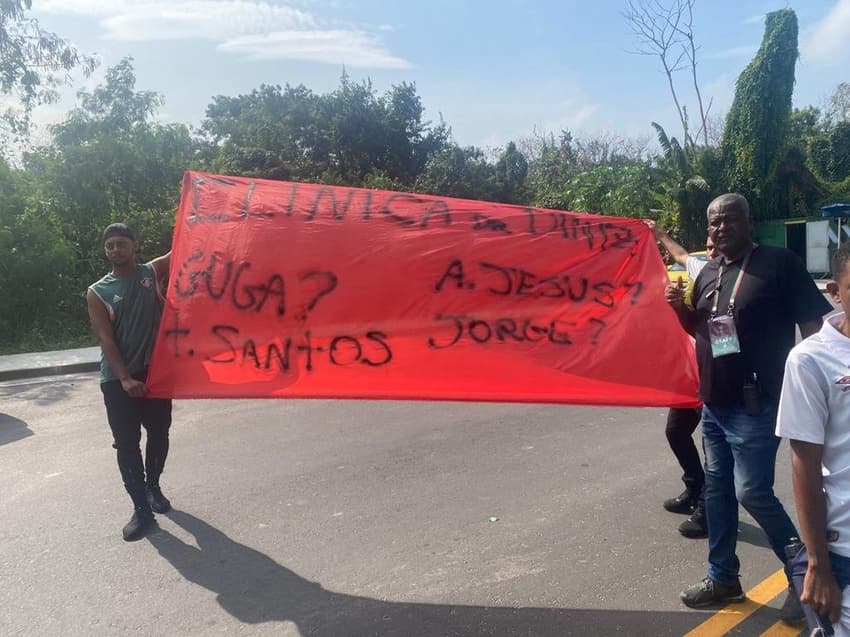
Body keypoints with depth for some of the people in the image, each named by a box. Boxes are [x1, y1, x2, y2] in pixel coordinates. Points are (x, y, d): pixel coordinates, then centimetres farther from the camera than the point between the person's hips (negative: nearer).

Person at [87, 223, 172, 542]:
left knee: (159, 434, 13)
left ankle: (153, 486, 37)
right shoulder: (97, 292, 0)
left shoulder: (153, 271, 4)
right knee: (126, 442, -1)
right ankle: (141, 508, 8)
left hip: (156, 371, 1)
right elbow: (105, 338, -8)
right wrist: (125, 378, -18)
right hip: (118, 379, -1)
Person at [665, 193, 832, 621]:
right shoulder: (708, 272, 9)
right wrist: (681, 307, -1)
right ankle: (723, 578, 29)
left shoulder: (779, 263, -10)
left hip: (756, 404, -7)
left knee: (752, 492, -7)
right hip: (713, 403, 7)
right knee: (717, 489, 14)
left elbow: (813, 325, -10)